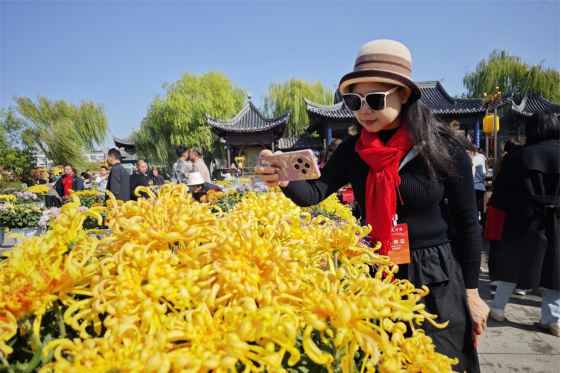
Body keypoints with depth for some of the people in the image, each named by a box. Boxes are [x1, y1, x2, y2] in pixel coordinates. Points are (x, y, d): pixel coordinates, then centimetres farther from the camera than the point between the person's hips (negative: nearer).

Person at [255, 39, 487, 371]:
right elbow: (314, 194, -12)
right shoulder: (353, 150, -5)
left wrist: (472, 292, -2)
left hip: (434, 278, -2)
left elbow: (467, 223, -7)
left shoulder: (444, 148, -14)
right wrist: (285, 181, -35)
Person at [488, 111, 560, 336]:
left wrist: (509, 208, 13)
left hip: (524, 220, -1)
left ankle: (498, 307, 22)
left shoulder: (518, 156, -6)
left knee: (514, 263, 11)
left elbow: (501, 191, -3)